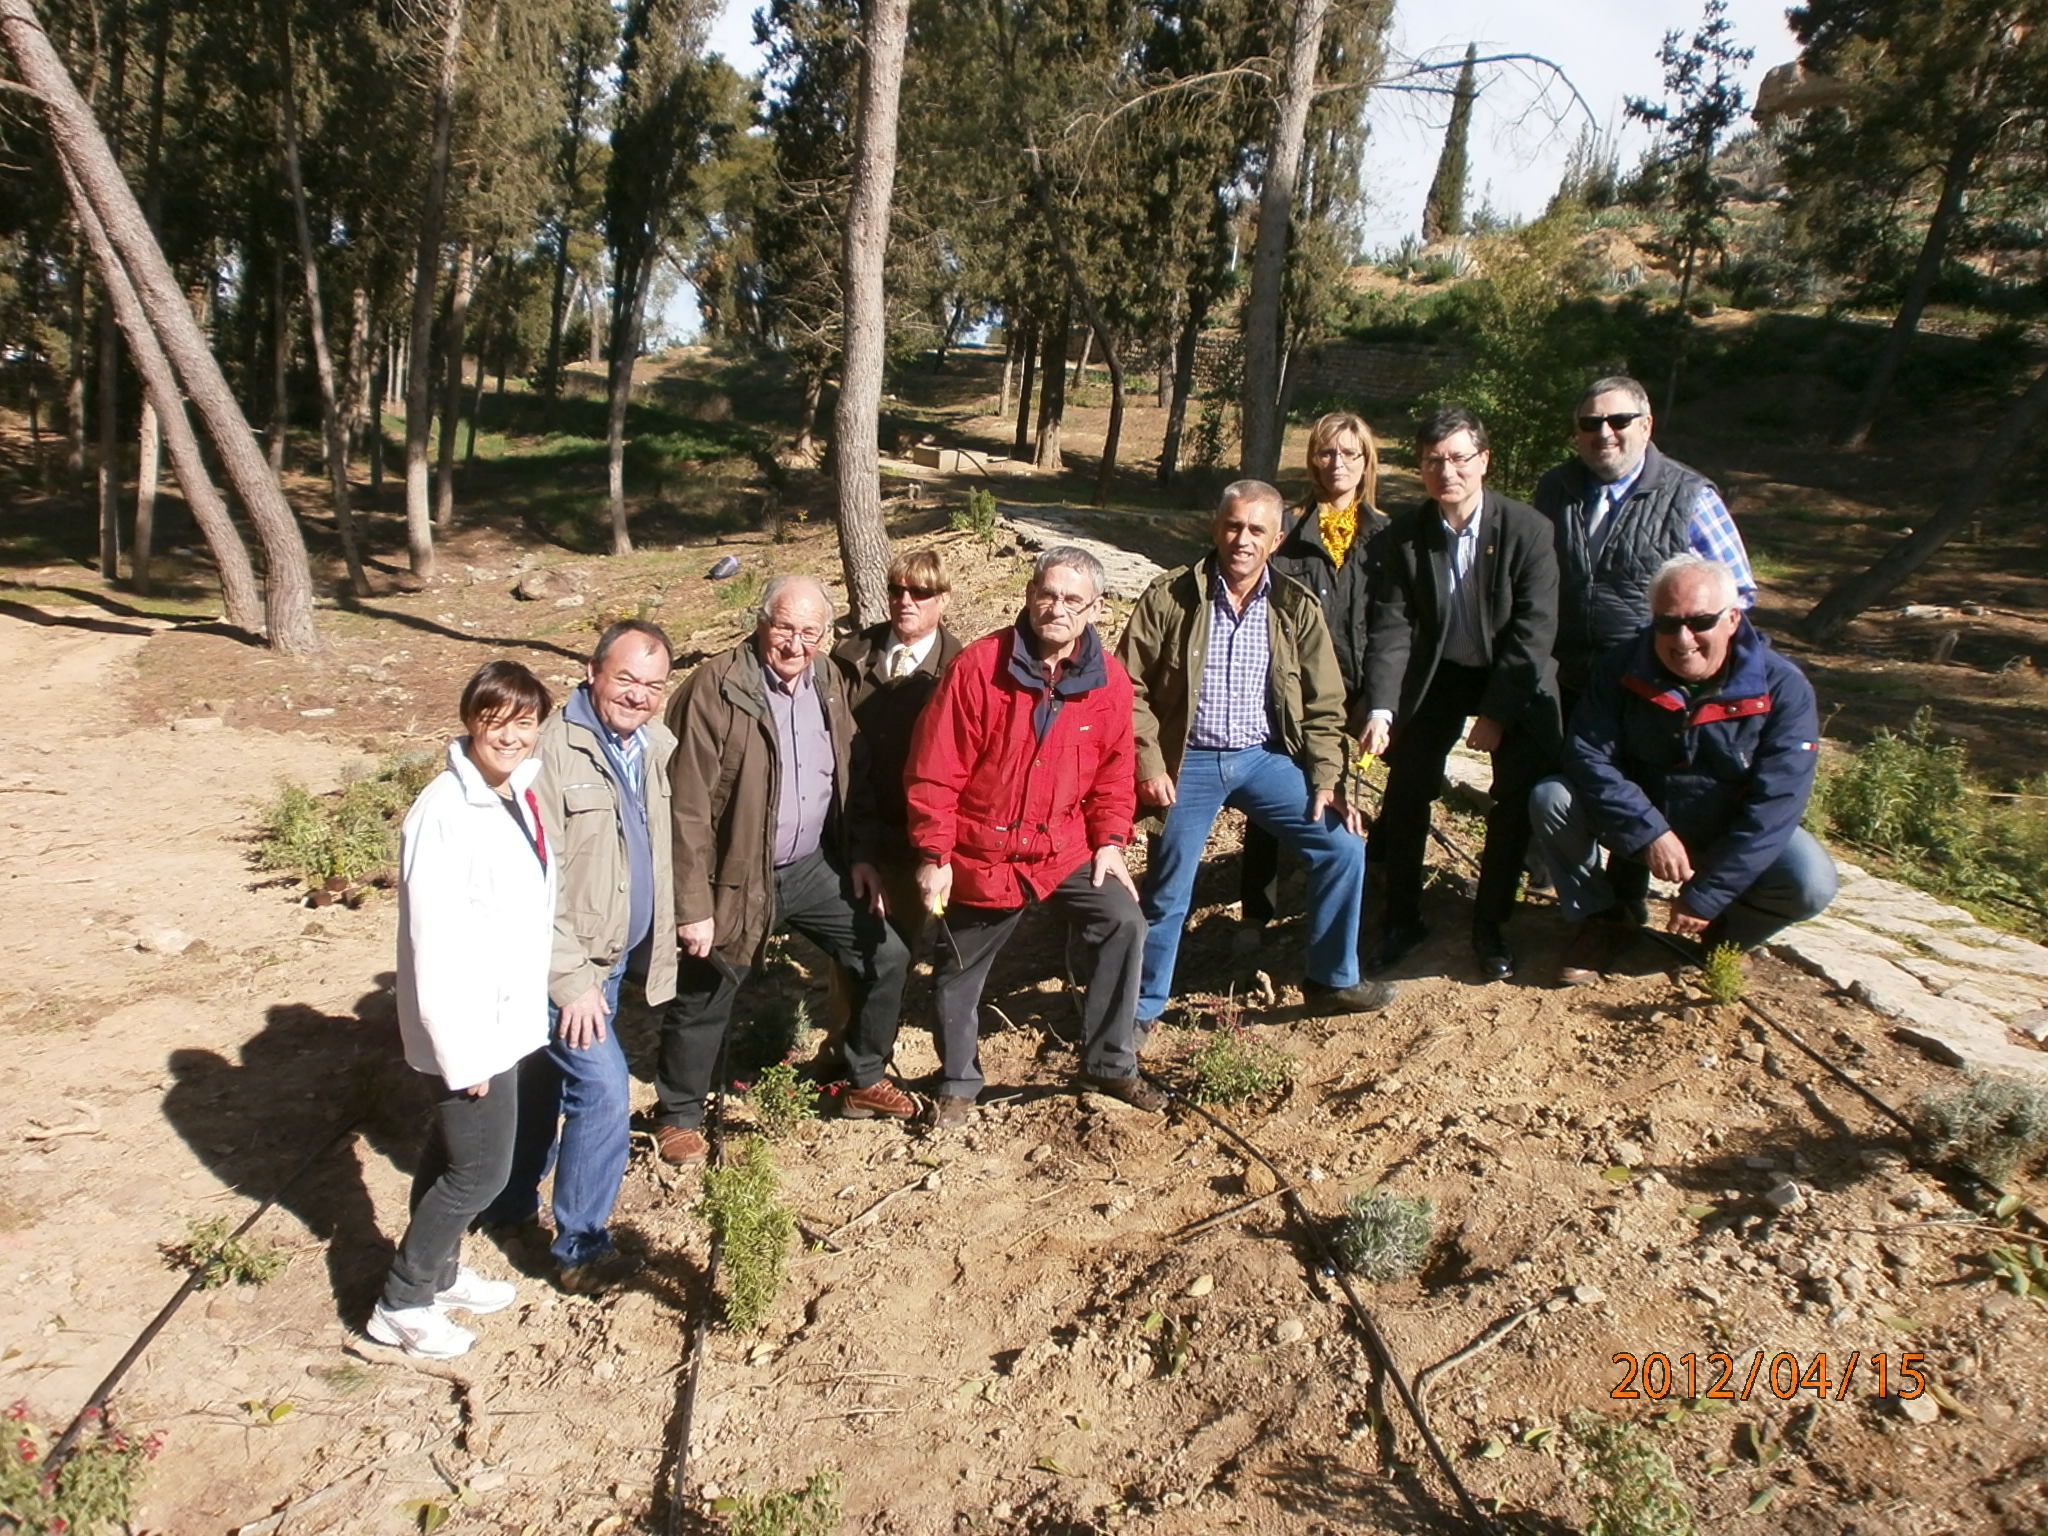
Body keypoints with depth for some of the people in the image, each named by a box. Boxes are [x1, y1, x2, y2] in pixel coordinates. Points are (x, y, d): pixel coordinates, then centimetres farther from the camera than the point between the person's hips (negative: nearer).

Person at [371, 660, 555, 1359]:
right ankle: (400, 1304, 23)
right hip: (468, 1026, -8)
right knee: (481, 1170, 4)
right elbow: (435, 946, -23)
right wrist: (463, 1052, -19)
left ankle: (437, 1271, 42)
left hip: (506, 1014, 8)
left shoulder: (519, 791, 1)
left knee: (452, 1154, 23)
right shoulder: (444, 815, -25)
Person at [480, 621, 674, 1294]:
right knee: (603, 1094, -6)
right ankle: (580, 1249, 12)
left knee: (548, 1083, 22)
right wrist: (571, 980, -20)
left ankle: (512, 1201, 42)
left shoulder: (657, 744, 3)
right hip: (565, 965, -7)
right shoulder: (554, 748, -21)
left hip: (613, 959, 7)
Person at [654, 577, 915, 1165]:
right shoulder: (714, 689, -18)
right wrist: (693, 905, -18)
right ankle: (677, 1116, 31)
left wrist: (860, 855, 7)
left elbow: (850, 776, 12)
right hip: (738, 878, -6)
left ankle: (866, 1082, 29)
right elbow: (687, 809, -18)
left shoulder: (827, 680, 2)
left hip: (814, 867, 6)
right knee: (704, 1000, 7)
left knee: (886, 955, 9)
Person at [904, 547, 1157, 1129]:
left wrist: (1110, 841, -3)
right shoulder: (979, 666, -18)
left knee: (1124, 924, -10)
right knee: (959, 972, 10)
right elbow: (934, 771, -15)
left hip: (1065, 846, 3)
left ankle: (1109, 1065, 9)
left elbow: (1114, 772, 6)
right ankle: (958, 1084, 35)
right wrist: (933, 854, -15)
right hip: (981, 854, -3)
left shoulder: (1108, 679, -6)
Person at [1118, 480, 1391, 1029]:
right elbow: (1130, 686, -6)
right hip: (1189, 762, -3)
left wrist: (1326, 780, -5)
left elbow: (1323, 704, 4)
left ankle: (1333, 977, 18)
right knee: (1168, 890, 1)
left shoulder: (1297, 607, 0)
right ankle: (1142, 1005, 23)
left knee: (1343, 847, -3)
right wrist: (1150, 766, -13)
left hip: (1266, 758, 3)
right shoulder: (1170, 597, -8)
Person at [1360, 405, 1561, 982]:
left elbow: (1534, 629, -18)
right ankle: (1402, 919, 15)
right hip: (1435, 676, 2)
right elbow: (1391, 628, -14)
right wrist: (1380, 710, -28)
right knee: (1405, 793, -2)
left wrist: (1496, 713, -21)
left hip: (1514, 680, -2)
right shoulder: (1403, 537, -11)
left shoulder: (1527, 529, -17)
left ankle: (1490, 925, 13)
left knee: (1517, 802, -6)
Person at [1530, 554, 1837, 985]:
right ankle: (1601, 920, -1)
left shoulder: (1782, 689, -19)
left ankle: (1728, 934, 7)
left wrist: (1706, 896, -27)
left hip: (1731, 835, -1)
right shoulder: (1622, 668, -14)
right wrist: (1649, 832, -32)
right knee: (1550, 798, -23)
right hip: (1638, 824, 1)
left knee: (1811, 883, -28)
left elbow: (1774, 803, -23)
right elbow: (1588, 756, -19)